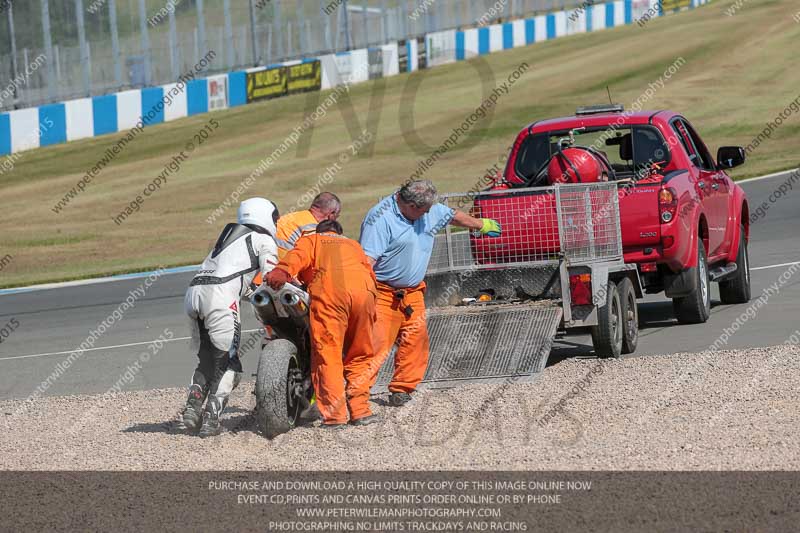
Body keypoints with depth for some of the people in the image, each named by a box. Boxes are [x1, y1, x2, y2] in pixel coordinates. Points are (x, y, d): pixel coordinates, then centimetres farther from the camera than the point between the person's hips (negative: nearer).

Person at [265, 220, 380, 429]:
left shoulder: (312, 241, 26)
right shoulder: (353, 245, 39)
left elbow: (298, 255, 4)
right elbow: (370, 272, 30)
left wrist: (282, 271, -14)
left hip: (328, 289, -4)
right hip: (364, 288, 4)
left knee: (328, 354, -4)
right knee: (361, 355, 16)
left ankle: (334, 415, -11)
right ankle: (360, 410, 11)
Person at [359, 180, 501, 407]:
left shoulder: (431, 212, 7)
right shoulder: (380, 218, -19)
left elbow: (454, 216, 28)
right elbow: (368, 259, -25)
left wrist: (481, 225, 45)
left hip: (413, 292, 8)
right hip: (384, 292, -8)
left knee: (416, 339, -1)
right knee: (377, 344, -14)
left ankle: (401, 390, 8)